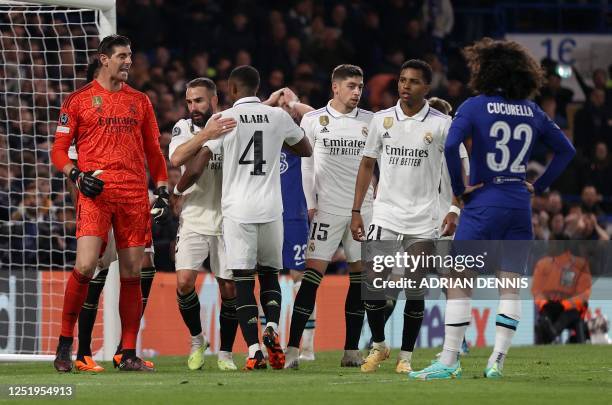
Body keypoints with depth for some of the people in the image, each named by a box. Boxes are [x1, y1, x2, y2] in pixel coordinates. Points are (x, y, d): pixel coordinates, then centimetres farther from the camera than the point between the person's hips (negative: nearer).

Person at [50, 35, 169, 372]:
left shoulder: (140, 101, 17)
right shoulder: (79, 100, 6)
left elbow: (153, 151, 21)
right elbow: (59, 150, 5)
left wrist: (162, 191, 10)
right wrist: (77, 176, -12)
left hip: (134, 195, 4)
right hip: (95, 193, -4)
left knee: (131, 274, 1)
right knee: (85, 265, -17)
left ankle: (129, 355, 6)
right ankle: (64, 344, -3)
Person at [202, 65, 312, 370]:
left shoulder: (224, 119, -3)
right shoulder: (278, 117, 5)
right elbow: (305, 150, 21)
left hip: (237, 210, -2)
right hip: (271, 208, 2)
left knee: (243, 281, 0)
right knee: (269, 274, 16)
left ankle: (254, 350, -11)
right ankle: (272, 328, -10)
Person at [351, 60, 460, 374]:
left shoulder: (441, 124, -2)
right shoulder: (381, 120, 5)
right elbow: (367, 165, 12)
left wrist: (455, 211, -8)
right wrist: (356, 211, 8)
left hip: (423, 221, -1)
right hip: (385, 215, 1)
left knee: (415, 291, 2)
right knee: (373, 284, -7)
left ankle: (406, 356, 13)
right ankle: (378, 345, 14)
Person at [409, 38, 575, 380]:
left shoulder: (475, 107, -6)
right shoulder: (532, 112, 9)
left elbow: (451, 146, -20)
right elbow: (566, 150, 16)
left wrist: (459, 187, -9)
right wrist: (539, 186, 15)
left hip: (483, 202, -4)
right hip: (520, 206, 4)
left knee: (459, 284, 0)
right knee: (511, 287, 7)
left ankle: (449, 361, -3)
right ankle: (497, 361, 3)